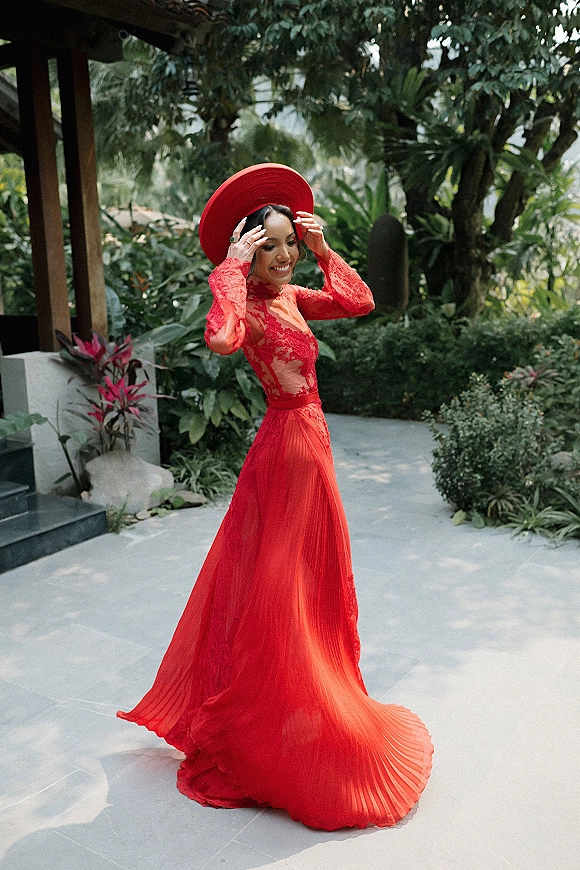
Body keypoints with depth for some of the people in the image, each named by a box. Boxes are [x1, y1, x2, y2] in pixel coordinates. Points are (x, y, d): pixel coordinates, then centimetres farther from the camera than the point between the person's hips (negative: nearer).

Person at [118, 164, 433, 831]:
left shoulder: (292, 297, 7)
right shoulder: (249, 306, -18)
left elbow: (358, 301, 13)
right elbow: (221, 339, -42)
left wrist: (322, 250, 6)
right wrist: (231, 266, -31)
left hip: (307, 444, 9)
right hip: (289, 446, -9)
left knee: (306, 581, 21)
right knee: (277, 583, 2)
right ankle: (250, 733, 20)